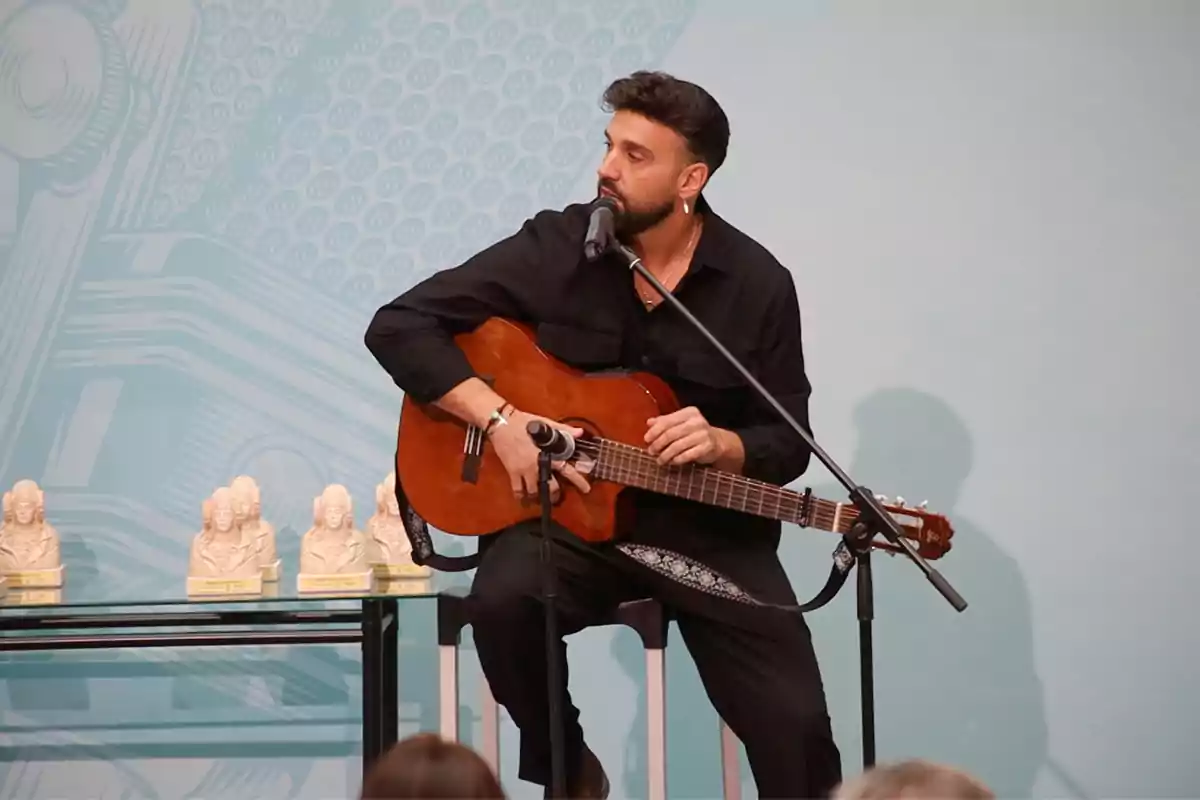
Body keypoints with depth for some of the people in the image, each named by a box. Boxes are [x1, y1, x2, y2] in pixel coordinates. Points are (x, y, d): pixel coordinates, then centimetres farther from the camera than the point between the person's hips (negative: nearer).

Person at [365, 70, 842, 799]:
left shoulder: (758, 286, -5)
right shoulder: (555, 248, -7)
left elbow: (788, 444, 1)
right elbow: (400, 327, -8)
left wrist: (722, 446, -23)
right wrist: (501, 420, -20)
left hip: (708, 531, 0)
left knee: (795, 730, -16)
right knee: (502, 599, -33)